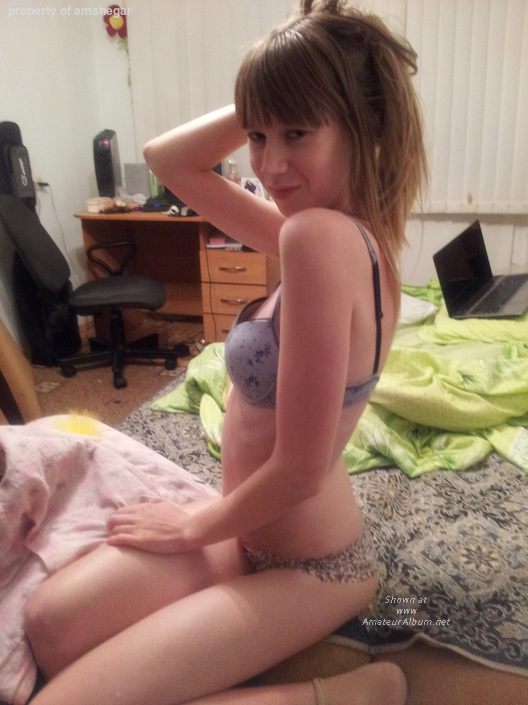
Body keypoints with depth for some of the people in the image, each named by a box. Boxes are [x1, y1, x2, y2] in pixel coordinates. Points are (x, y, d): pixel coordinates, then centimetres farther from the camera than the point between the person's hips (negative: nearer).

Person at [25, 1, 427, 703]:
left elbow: (300, 469, -27)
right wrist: (263, 108, -9)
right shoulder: (352, 231, -3)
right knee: (49, 622, 7)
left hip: (305, 565, -8)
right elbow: (167, 158, 6)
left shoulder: (319, 235, -30)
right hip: (258, 528, 8)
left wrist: (196, 523, -9)